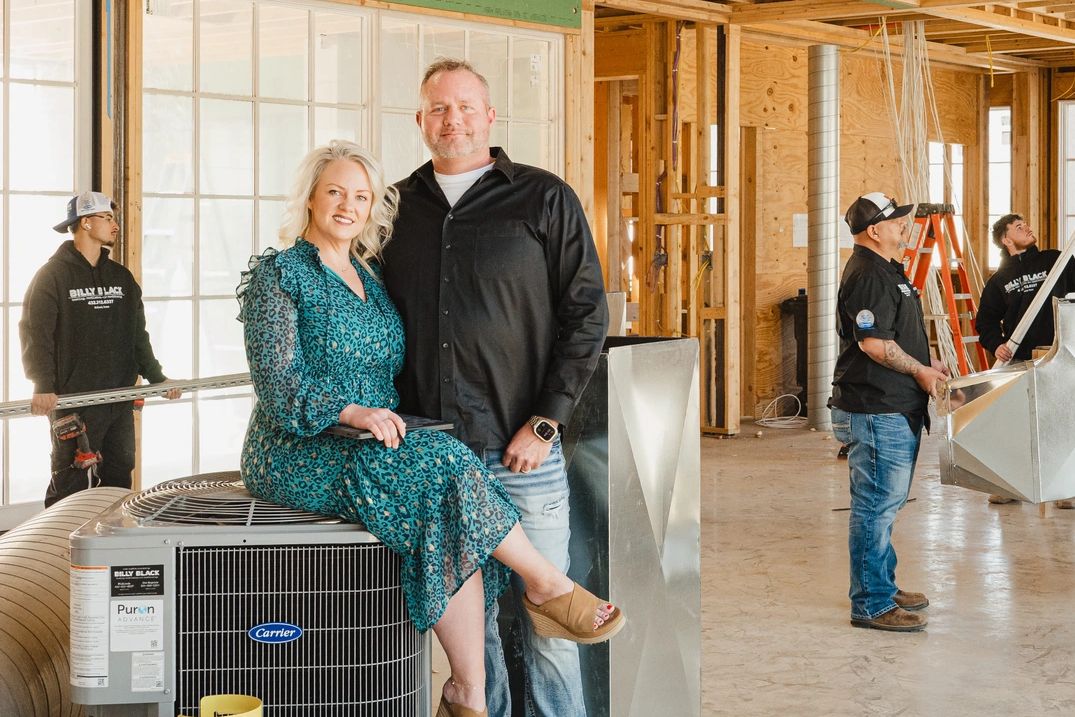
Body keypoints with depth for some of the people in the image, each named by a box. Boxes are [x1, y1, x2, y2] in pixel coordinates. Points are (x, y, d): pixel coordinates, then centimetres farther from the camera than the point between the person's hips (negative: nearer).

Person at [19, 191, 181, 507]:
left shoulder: (121, 277, 16)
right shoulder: (53, 275, -4)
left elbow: (137, 335, 20)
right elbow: (35, 334, -12)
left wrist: (157, 378, 12)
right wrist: (43, 388, -22)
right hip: (73, 399, -6)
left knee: (119, 477, 9)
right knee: (71, 483, -5)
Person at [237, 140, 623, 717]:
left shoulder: (371, 277, 18)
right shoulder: (278, 273, -1)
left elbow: (396, 370, 24)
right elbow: (274, 379, -12)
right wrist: (351, 411, -26)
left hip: (375, 449, 6)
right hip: (299, 453, -6)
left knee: (450, 527, -23)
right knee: (441, 465, -29)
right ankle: (547, 586, -14)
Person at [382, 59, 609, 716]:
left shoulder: (544, 199, 1)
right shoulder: (399, 208, 12)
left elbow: (586, 316, -2)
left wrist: (544, 423, -9)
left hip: (522, 451, -3)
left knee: (543, 622, 1)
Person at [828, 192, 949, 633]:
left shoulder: (885, 270, 18)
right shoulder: (867, 275, -17)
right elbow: (874, 343, -24)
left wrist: (927, 363, 15)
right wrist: (920, 371, -12)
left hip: (892, 410, 11)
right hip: (877, 412, -11)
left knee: (882, 504, 19)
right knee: (876, 506, -6)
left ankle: (882, 587, 30)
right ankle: (871, 604, -1)